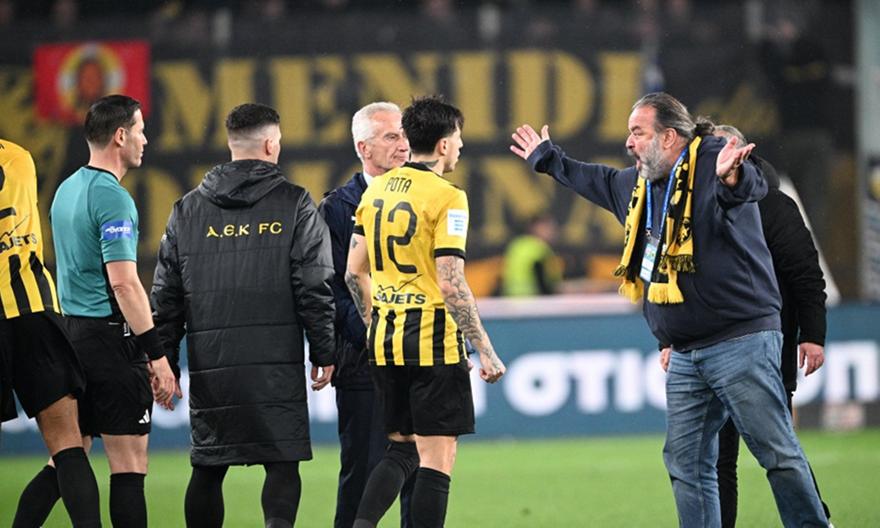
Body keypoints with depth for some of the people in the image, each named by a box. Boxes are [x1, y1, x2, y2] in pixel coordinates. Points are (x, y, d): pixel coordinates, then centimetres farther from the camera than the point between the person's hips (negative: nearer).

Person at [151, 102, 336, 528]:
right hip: (276, 363, -3)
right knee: (282, 463, -1)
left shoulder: (187, 210, 10)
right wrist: (323, 352, 4)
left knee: (208, 469, 10)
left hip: (209, 365, 3)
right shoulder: (294, 205, 0)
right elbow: (315, 288, -4)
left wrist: (164, 362, 15)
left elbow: (165, 296, 10)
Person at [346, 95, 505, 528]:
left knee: (403, 448, 16)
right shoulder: (446, 197, -12)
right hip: (432, 340, -7)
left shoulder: (377, 189, 9)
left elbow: (355, 272, 12)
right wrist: (485, 350, -13)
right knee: (437, 458, -1)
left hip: (383, 341, 7)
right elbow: (451, 285, -18)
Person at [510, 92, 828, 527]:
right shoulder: (639, 184, 16)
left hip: (742, 341, -9)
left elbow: (751, 187, -33)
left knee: (778, 454, -9)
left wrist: (733, 179, -57)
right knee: (686, 466, 7)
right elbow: (596, 180, 38)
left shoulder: (713, 160, -11)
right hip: (686, 356, 9)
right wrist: (547, 158, 51)